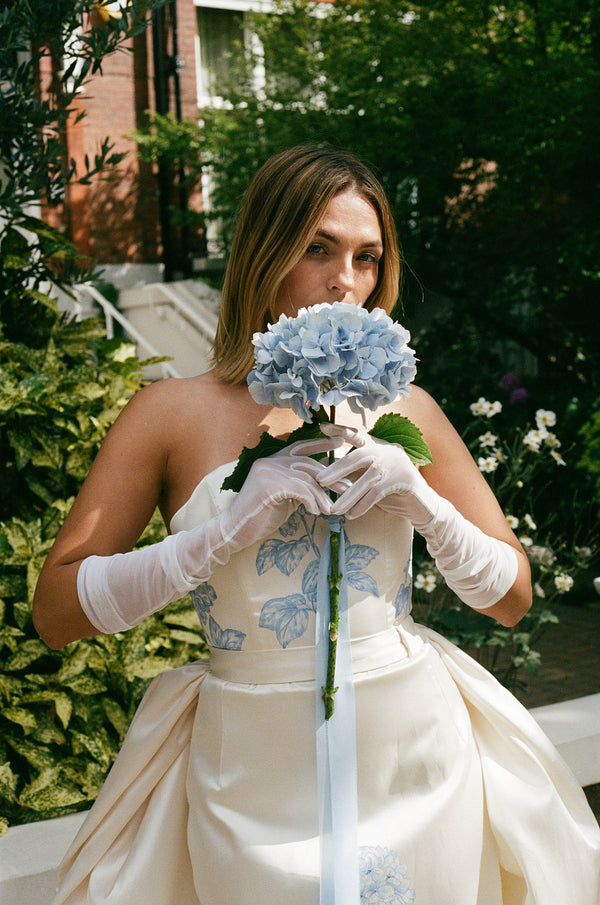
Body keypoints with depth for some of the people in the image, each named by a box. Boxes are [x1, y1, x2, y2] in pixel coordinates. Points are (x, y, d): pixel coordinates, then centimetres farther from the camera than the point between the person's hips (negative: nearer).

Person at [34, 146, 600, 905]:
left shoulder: (404, 410, 1)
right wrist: (232, 525, -20)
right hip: (255, 788, -2)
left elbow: (512, 597, 5)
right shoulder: (173, 414, -6)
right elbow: (55, 611, -11)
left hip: (418, 762, 3)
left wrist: (423, 503, -13)